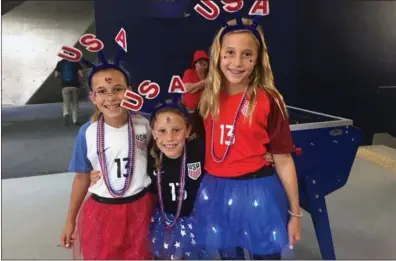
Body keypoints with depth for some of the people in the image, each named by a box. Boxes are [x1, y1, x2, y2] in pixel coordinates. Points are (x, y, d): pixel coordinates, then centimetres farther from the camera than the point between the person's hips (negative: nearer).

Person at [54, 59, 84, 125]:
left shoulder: (60, 63, 5)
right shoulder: (76, 62, 0)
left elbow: (56, 75, 4)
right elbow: (81, 75, -5)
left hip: (65, 86, 1)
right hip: (75, 85, -1)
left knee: (66, 102, 7)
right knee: (75, 103, 11)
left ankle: (66, 114, -22)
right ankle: (75, 120, 13)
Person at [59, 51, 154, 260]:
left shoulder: (144, 125, -10)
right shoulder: (87, 132, -10)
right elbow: (82, 177, 1)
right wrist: (70, 220, 7)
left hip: (140, 208, 0)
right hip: (101, 210, 0)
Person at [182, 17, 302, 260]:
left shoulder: (269, 101, -13)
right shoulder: (206, 95, -3)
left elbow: (283, 160, -8)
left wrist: (295, 213, -4)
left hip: (256, 191, -3)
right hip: (216, 191, 4)